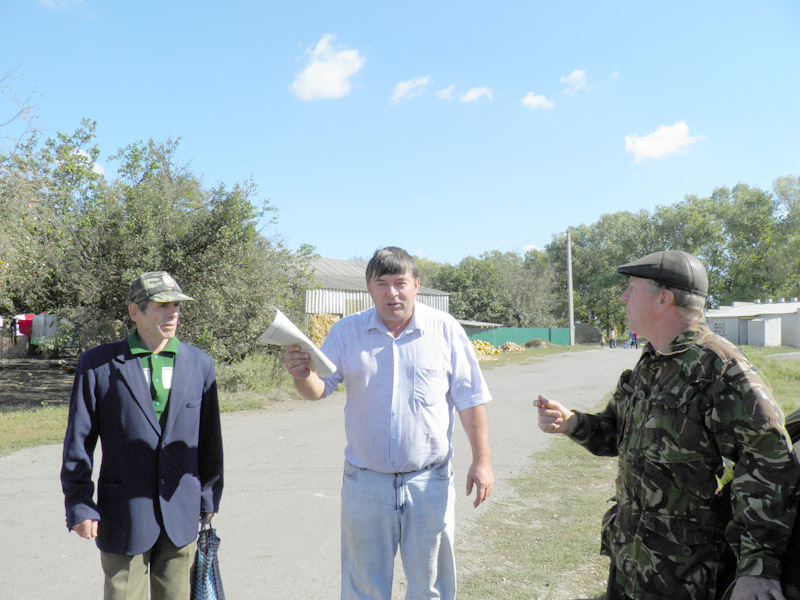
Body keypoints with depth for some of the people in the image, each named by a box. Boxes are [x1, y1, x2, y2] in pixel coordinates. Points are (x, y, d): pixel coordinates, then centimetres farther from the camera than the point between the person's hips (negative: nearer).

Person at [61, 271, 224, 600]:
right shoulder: (97, 364, -6)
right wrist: (79, 506, -4)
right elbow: (78, 441, -2)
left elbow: (209, 439, 7)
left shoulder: (200, 364, 2)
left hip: (181, 512, 3)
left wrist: (209, 498, 10)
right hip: (124, 516, -2)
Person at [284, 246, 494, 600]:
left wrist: (482, 460, -2)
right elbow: (320, 389, 0)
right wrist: (303, 375, -23)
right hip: (365, 481, 1)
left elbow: (469, 399, 0)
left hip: (429, 481, -1)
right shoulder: (346, 332, 0)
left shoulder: (444, 329, -3)